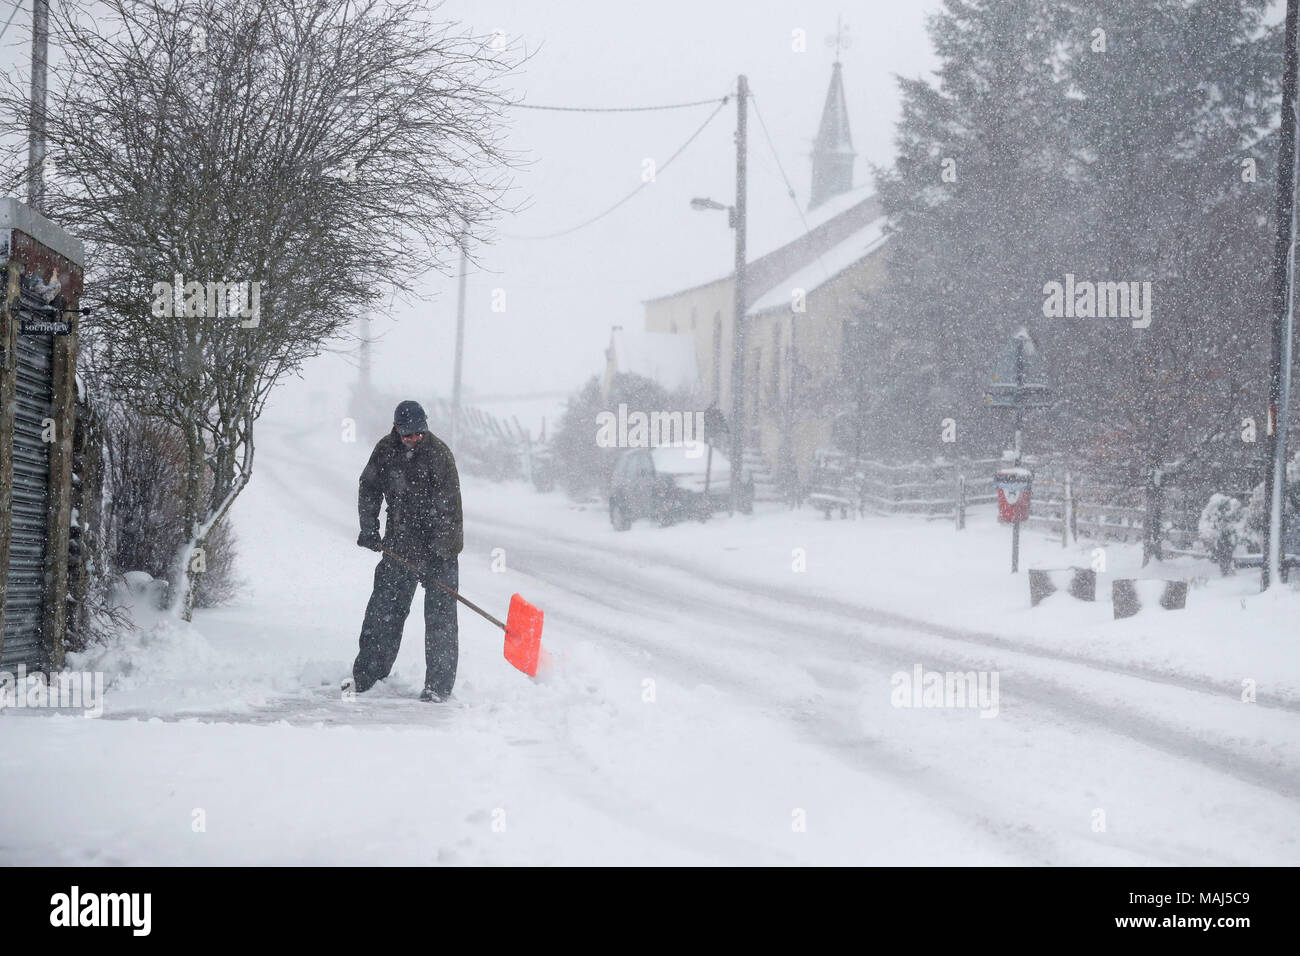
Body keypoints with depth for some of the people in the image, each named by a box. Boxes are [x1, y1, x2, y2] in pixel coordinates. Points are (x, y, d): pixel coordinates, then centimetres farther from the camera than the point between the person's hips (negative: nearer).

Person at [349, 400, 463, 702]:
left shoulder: (438, 454, -17)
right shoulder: (385, 450, -2)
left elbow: (447, 509, -20)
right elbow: (369, 487, 14)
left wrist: (436, 555, -24)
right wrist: (369, 528, 3)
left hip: (439, 544, -5)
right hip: (400, 542, 5)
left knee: (439, 615, -5)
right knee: (383, 608, 8)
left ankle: (438, 685, -1)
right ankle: (366, 676, 18)